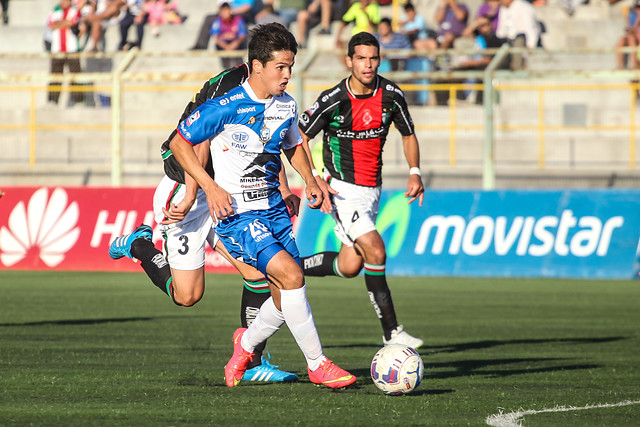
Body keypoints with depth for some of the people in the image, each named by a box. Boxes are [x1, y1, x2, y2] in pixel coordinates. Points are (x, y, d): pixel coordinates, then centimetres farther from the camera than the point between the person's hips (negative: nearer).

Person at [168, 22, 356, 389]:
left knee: (287, 297, 5)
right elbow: (179, 143, -7)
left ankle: (246, 345, 34)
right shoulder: (226, 107, -15)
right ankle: (317, 365, -14)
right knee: (291, 275, -23)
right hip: (236, 215, -7)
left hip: (274, 209, 7)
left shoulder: (287, 106, 6)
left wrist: (310, 180, 11)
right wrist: (210, 187, -15)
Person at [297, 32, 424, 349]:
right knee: (375, 251, -20)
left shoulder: (391, 95, -4)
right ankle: (392, 334, -14)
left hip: (372, 190, 6)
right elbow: (299, 138, -8)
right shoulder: (333, 100, -17)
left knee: (349, 267, 8)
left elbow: (408, 135, 12)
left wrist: (415, 173, -3)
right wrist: (315, 179, -19)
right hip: (343, 190, -6)